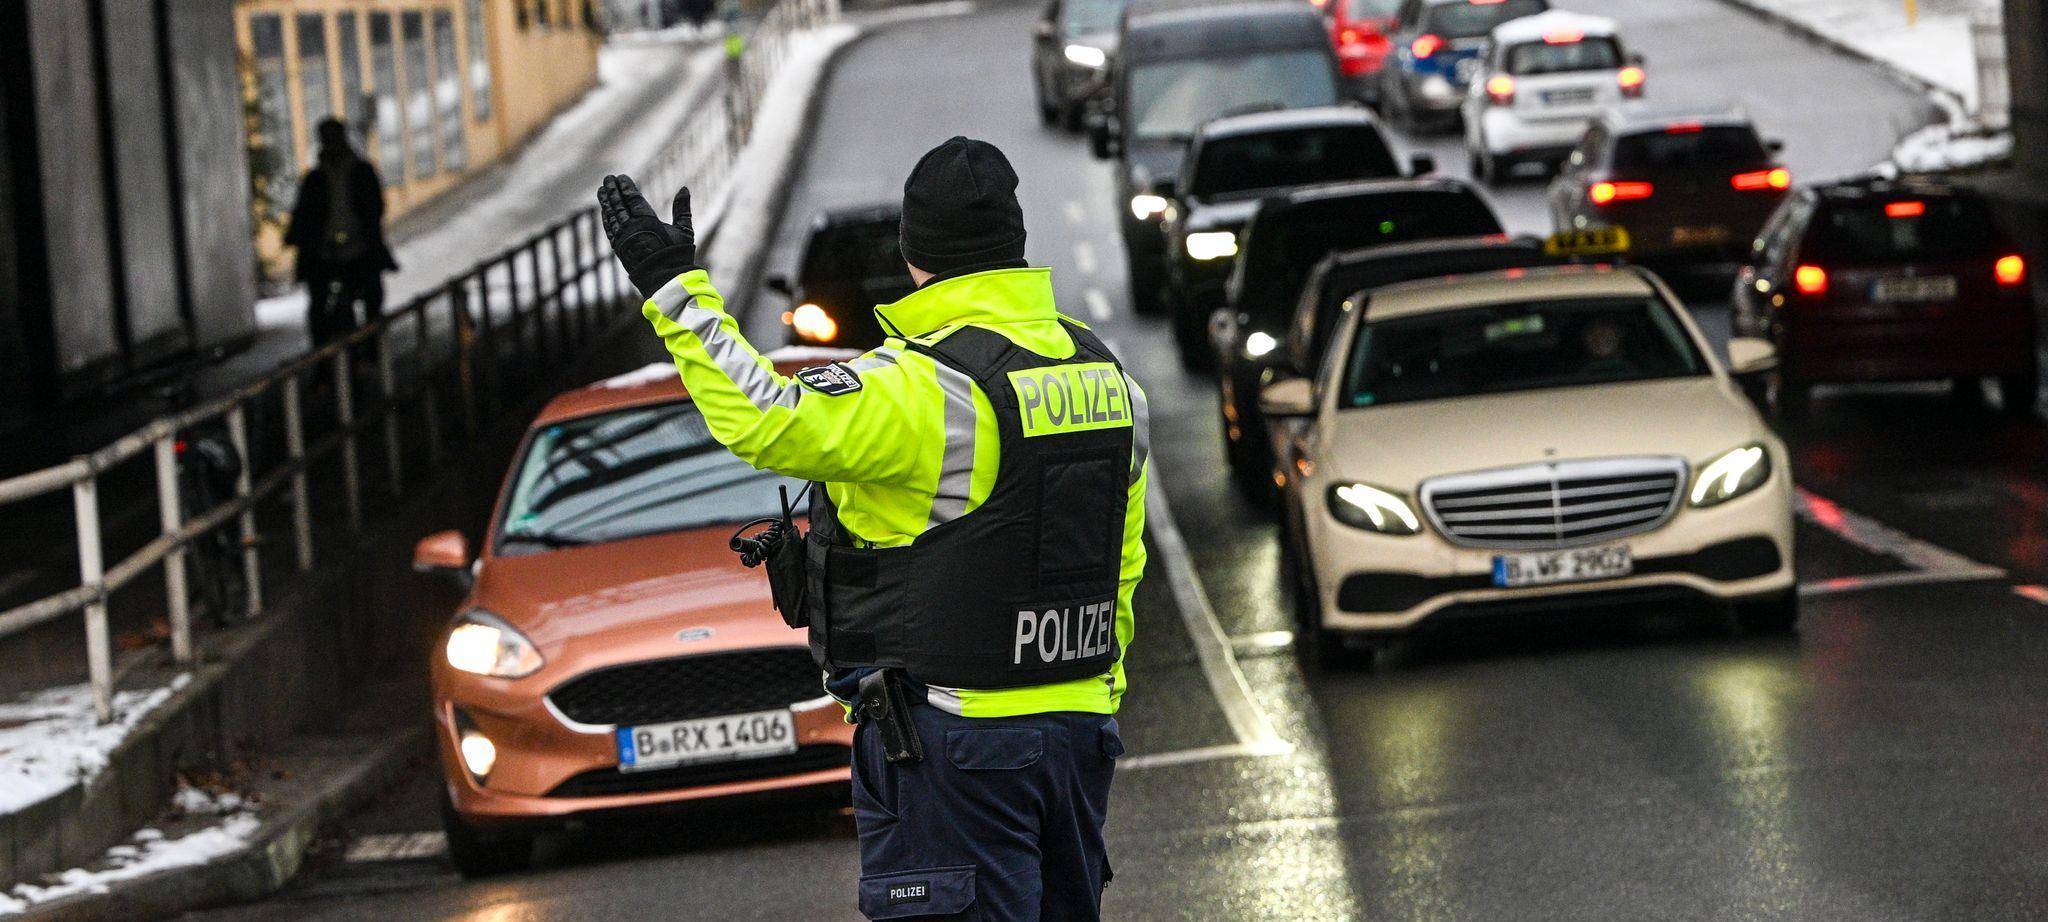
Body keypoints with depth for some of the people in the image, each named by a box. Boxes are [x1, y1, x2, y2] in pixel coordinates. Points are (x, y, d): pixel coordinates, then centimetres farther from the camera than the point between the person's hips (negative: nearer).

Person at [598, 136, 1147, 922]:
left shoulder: (924, 390, -18)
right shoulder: (1102, 370, 8)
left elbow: (766, 422, -30)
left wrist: (674, 288, -24)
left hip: (956, 743, -8)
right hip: (1080, 726, 8)